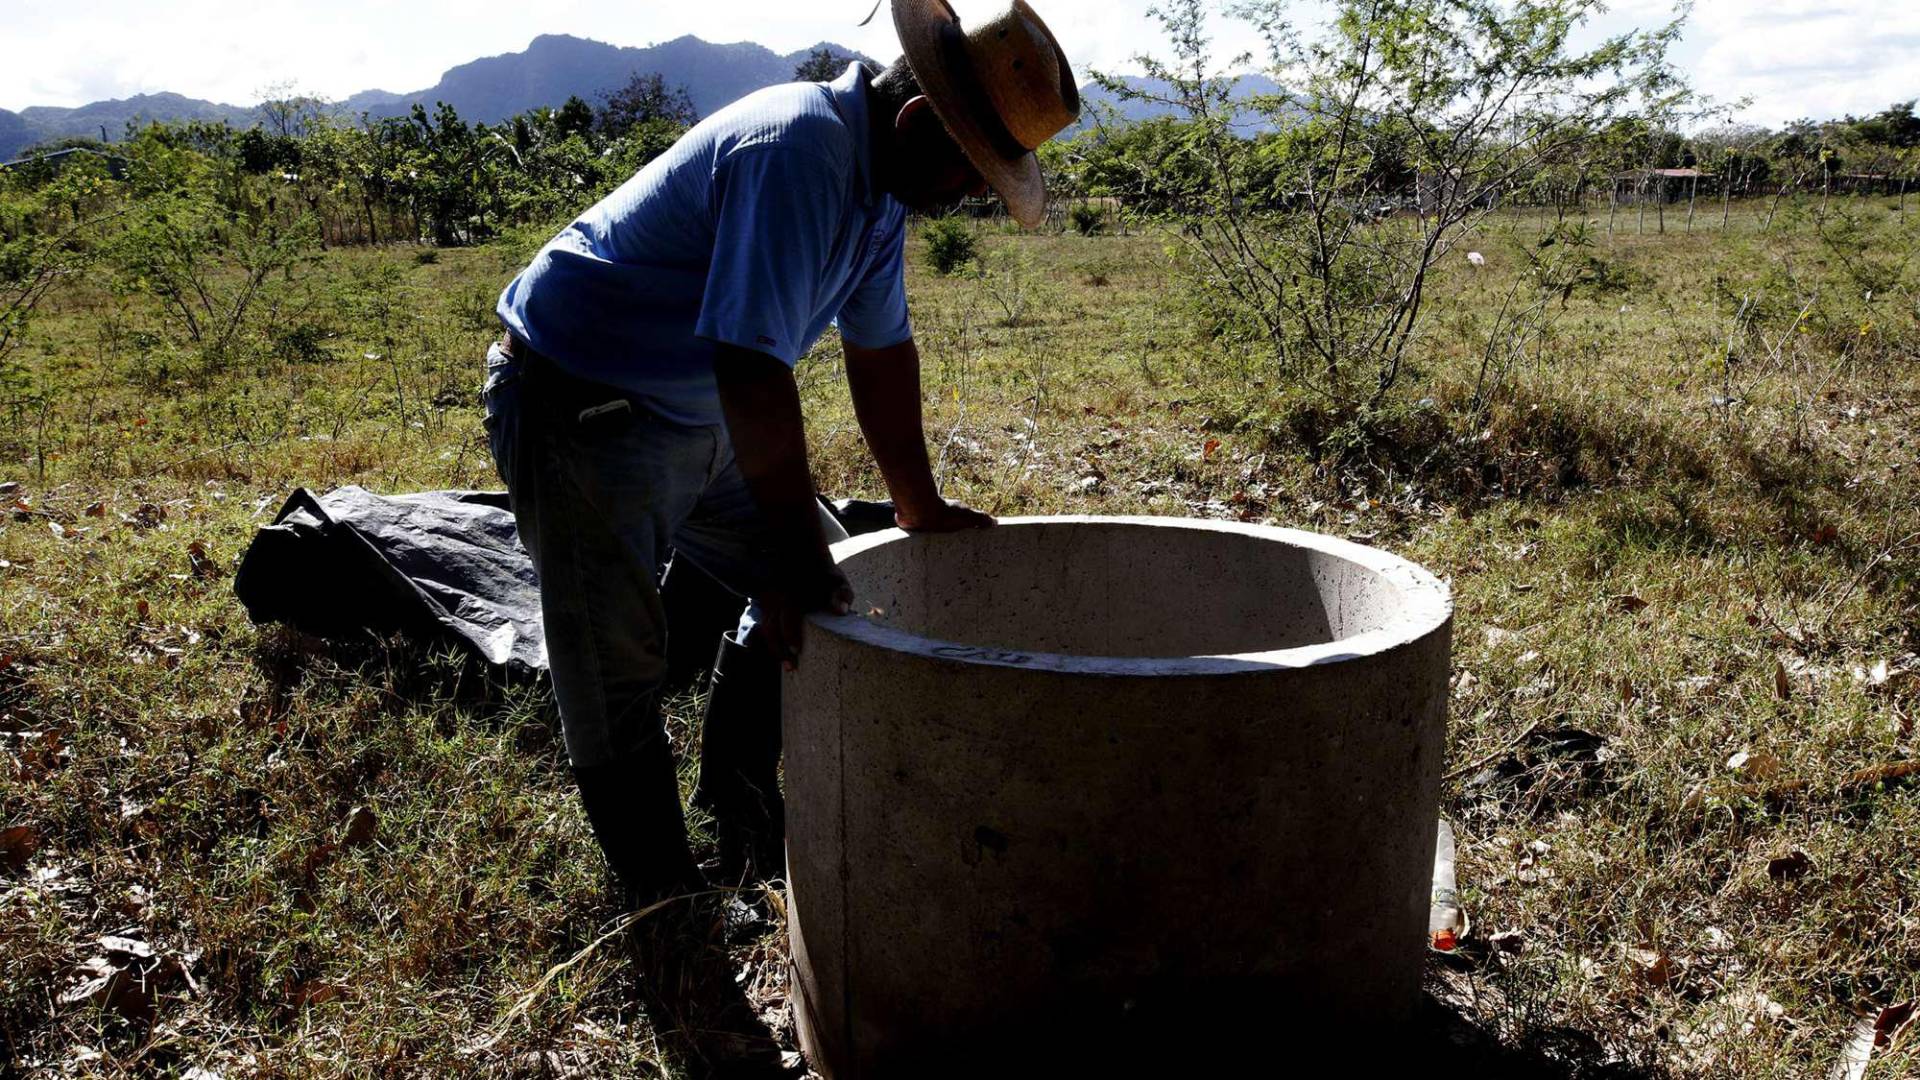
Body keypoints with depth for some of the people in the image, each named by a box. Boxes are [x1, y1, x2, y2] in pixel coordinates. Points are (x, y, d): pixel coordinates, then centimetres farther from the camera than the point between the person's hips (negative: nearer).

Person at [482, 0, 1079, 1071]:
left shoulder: (881, 175, 4)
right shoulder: (798, 155, -28)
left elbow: (882, 348, 12)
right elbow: (752, 367, -31)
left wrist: (918, 503, 18)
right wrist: (794, 540, -24)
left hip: (694, 415, 10)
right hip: (581, 409, -9)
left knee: (807, 582, 12)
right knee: (618, 680, -7)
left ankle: (742, 811, 27)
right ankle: (682, 951, 1)